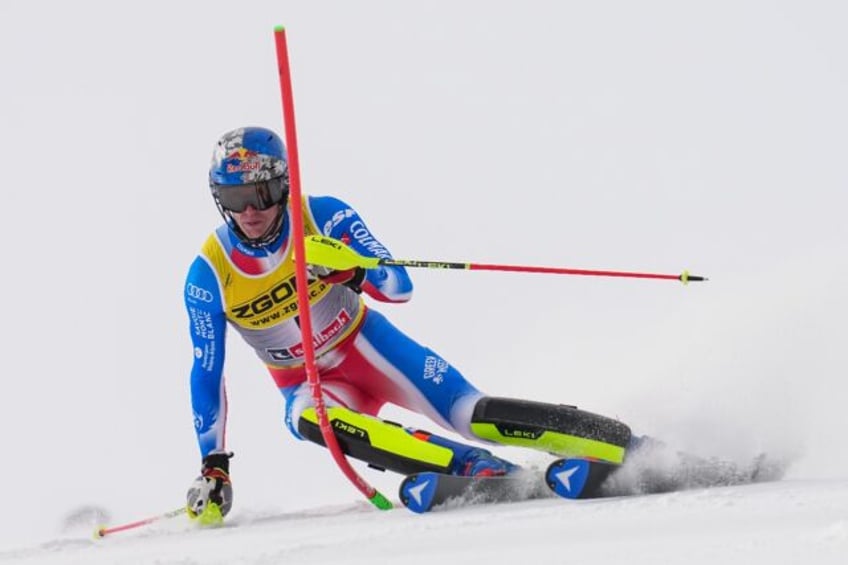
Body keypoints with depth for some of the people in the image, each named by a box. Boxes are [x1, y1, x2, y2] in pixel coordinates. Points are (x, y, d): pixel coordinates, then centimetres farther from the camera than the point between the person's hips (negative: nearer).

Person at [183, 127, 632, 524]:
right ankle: (480, 469, -44)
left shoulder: (321, 215, -18)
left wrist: (350, 271, -40)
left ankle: (628, 447, -14)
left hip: (367, 346, 0)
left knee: (474, 416, -20)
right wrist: (213, 465, -10)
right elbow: (206, 374, -8)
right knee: (309, 419, -36)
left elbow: (399, 287, -18)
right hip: (309, 383, 0)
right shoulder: (209, 275, -16)